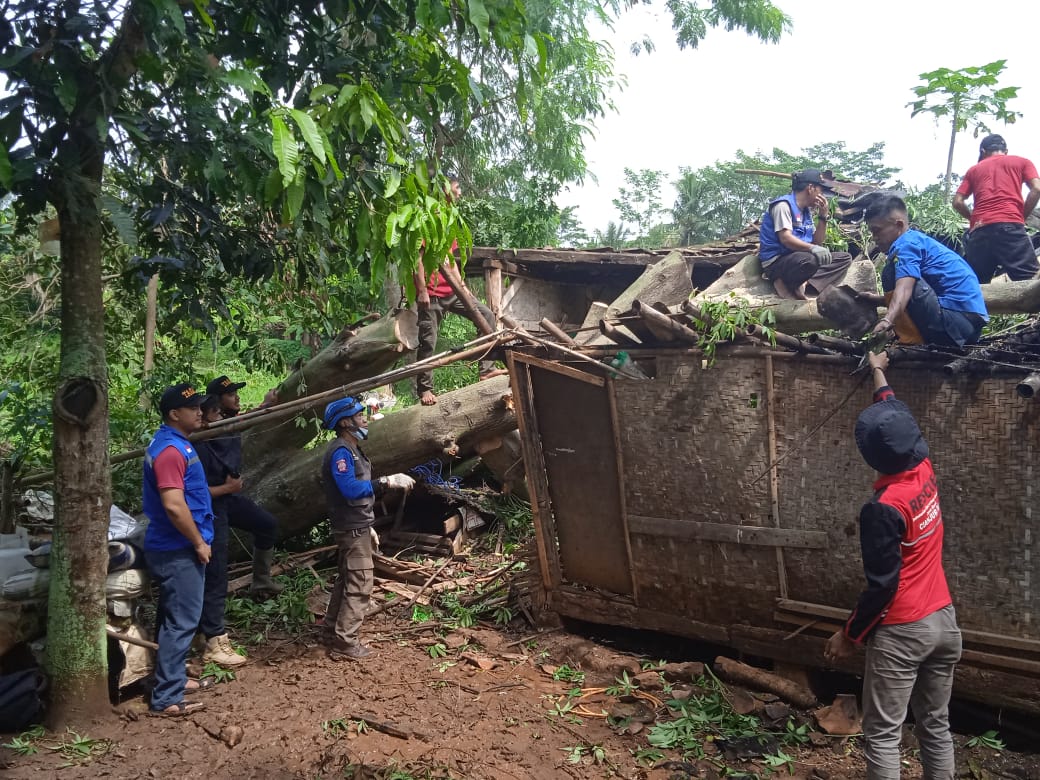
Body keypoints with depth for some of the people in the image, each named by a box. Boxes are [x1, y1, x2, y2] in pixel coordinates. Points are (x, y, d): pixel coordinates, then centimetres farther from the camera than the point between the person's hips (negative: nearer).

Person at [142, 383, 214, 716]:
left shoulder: (175, 443, 13)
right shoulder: (171, 449, -21)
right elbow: (174, 506, -27)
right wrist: (199, 543, -18)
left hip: (174, 548, 11)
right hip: (179, 550, -11)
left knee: (173, 618, 19)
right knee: (182, 621, -5)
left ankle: (170, 678, 31)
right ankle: (166, 698, 1)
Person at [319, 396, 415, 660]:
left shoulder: (351, 450, 14)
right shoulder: (340, 452, -18)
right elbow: (351, 490, -29)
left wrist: (367, 526, 21)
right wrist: (388, 482, -28)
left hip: (355, 527, 10)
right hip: (352, 529, -10)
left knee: (346, 581, 17)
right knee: (359, 585, -8)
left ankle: (332, 633, 26)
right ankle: (345, 645, -4)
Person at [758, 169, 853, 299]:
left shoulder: (806, 211, 17)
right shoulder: (783, 205, -8)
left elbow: (817, 242, 17)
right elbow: (786, 239, -22)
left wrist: (823, 216, 6)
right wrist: (812, 248, -36)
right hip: (776, 262, -9)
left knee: (845, 258, 2)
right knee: (810, 259, -40)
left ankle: (804, 284, -19)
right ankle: (785, 284, -11)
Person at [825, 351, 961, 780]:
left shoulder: (882, 508, -23)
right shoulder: (925, 471, -3)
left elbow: (881, 585, -20)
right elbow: (899, 419, 16)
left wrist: (849, 634, -8)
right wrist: (878, 373, 29)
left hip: (902, 632, -8)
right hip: (943, 620, 8)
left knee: (882, 735, 3)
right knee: (936, 725, 18)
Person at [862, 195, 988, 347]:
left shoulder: (906, 244, -10)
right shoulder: (918, 239, 21)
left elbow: (904, 288, -30)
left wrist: (887, 320, -45)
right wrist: (877, 299, 25)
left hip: (954, 320, -11)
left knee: (892, 273, -12)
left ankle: (911, 341, -13)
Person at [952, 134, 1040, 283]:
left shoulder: (974, 169, 25)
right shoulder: (1022, 162, 20)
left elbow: (957, 202, 14)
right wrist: (1022, 216, 12)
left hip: (979, 230, 3)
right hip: (1011, 226, -2)